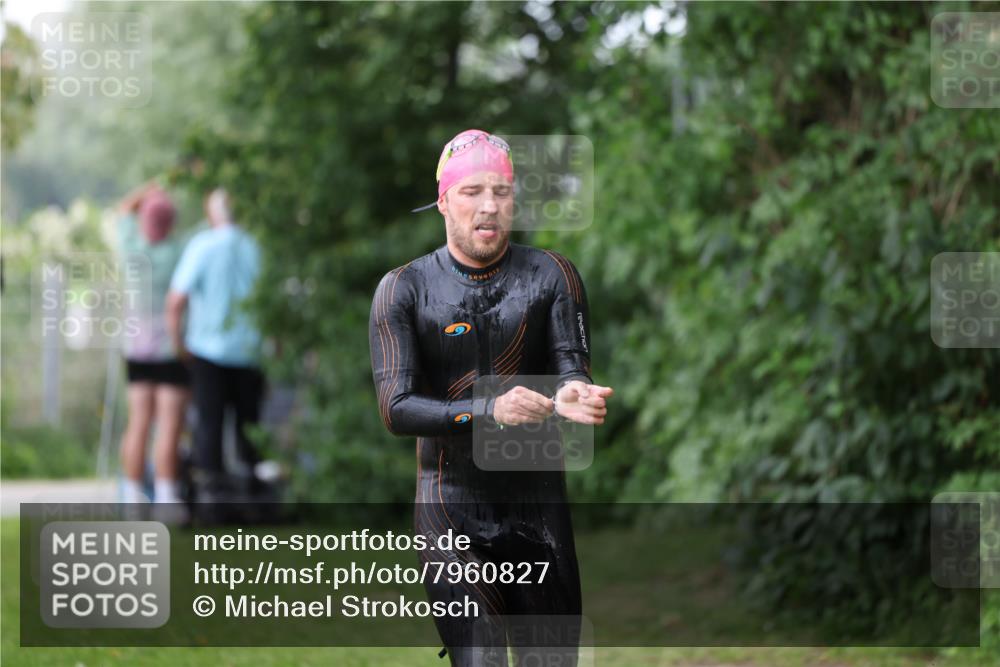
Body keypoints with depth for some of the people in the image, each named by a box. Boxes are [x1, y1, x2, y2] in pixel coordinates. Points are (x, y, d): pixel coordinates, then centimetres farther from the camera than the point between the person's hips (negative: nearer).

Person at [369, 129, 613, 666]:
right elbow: (395, 409, -10)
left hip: (539, 505, 2)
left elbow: (571, 367, -8)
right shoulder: (404, 290, -1)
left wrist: (572, 396, -33)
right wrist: (489, 411, -26)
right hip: (451, 510, -2)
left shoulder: (553, 276, 5)